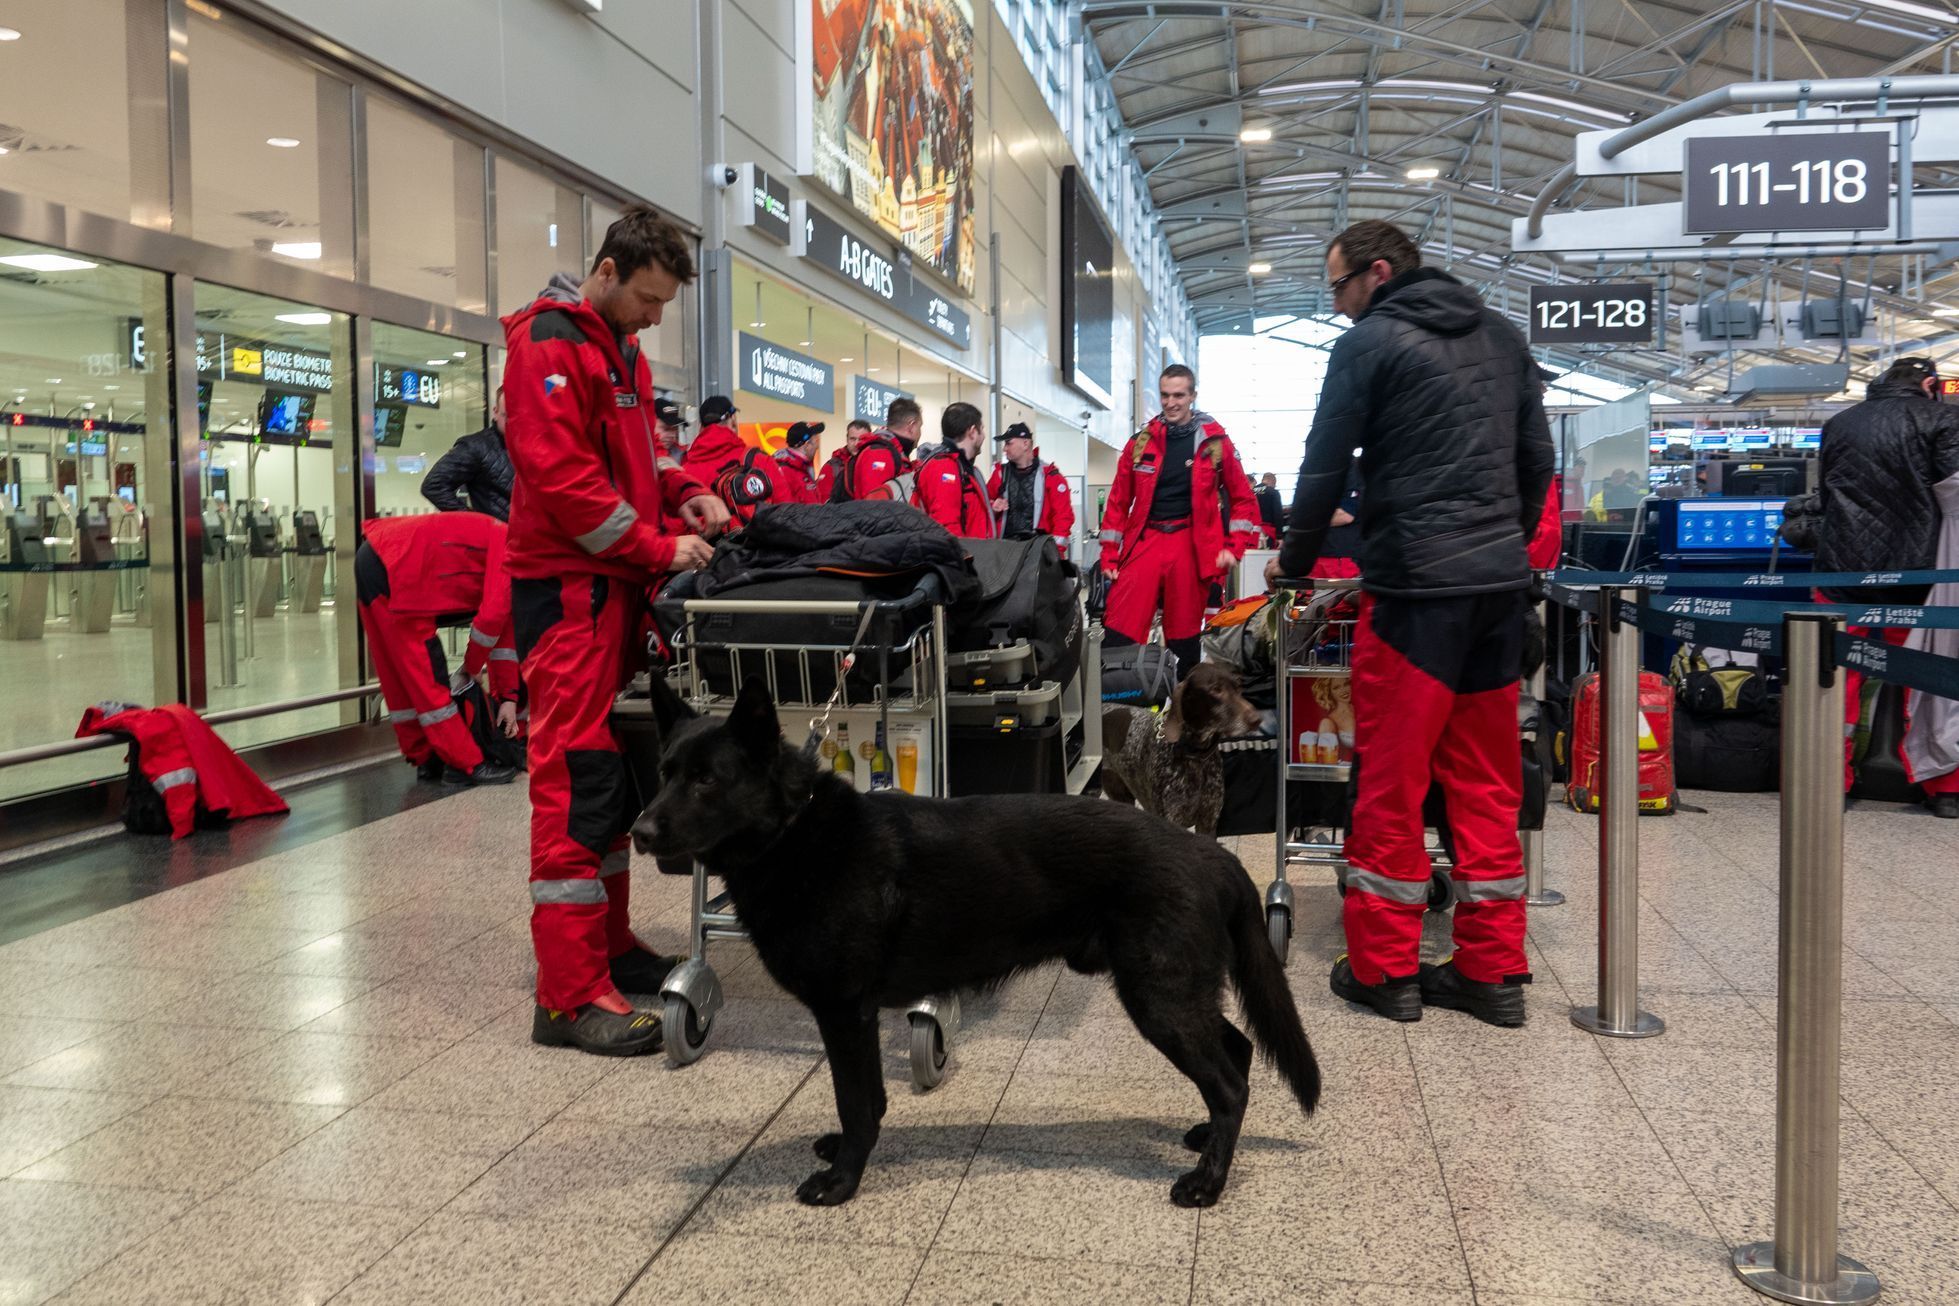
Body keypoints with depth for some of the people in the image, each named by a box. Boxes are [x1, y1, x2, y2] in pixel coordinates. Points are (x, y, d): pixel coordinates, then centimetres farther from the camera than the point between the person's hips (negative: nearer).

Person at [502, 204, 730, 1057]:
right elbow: (563, 476, -19)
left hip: (618, 583, 10)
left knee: (611, 768, 13)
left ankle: (609, 946, 23)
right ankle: (570, 994, -8)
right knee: (574, 772, -11)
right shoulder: (548, 346, -11)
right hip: (568, 582, -10)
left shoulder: (623, 352, 20)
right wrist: (656, 546, -17)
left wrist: (684, 494, 5)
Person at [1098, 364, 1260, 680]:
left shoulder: (1214, 441, 4)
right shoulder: (1141, 442, 8)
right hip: (1144, 541, 1)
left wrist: (1234, 547, -2)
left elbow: (1242, 498, 8)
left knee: (1185, 636, 8)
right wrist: (1109, 555, 6)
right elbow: (1118, 502, 11)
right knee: (1117, 635, -8)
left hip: (1192, 546, -1)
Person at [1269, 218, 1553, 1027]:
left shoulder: (1370, 344, -4)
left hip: (1415, 590, -6)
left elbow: (1325, 468, -4)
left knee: (1390, 780, 2)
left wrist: (1293, 561, 10)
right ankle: (1494, 971, 16)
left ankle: (1384, 968, 9)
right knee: (1488, 783, 11)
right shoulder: (1500, 337, 16)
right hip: (1500, 583, 7)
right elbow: (1537, 460, 19)